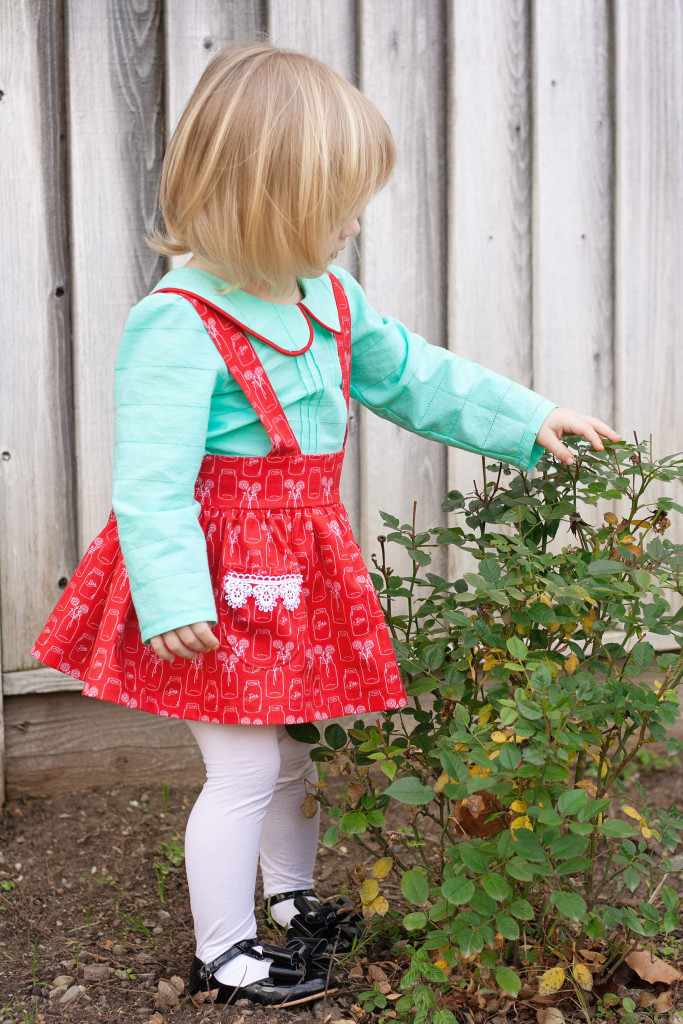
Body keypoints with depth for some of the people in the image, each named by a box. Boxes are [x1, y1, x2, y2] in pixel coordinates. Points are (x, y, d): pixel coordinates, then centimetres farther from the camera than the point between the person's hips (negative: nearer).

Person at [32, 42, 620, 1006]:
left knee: (297, 745, 22)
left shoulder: (331, 301, 4)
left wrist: (530, 420, 14)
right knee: (246, 766, 2)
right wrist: (171, 600, -28)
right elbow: (151, 481, -25)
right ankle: (222, 951, 22)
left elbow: (416, 377, 16)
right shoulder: (179, 324, -23)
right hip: (226, 573, -8)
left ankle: (293, 900, 44)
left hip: (299, 564, 8)